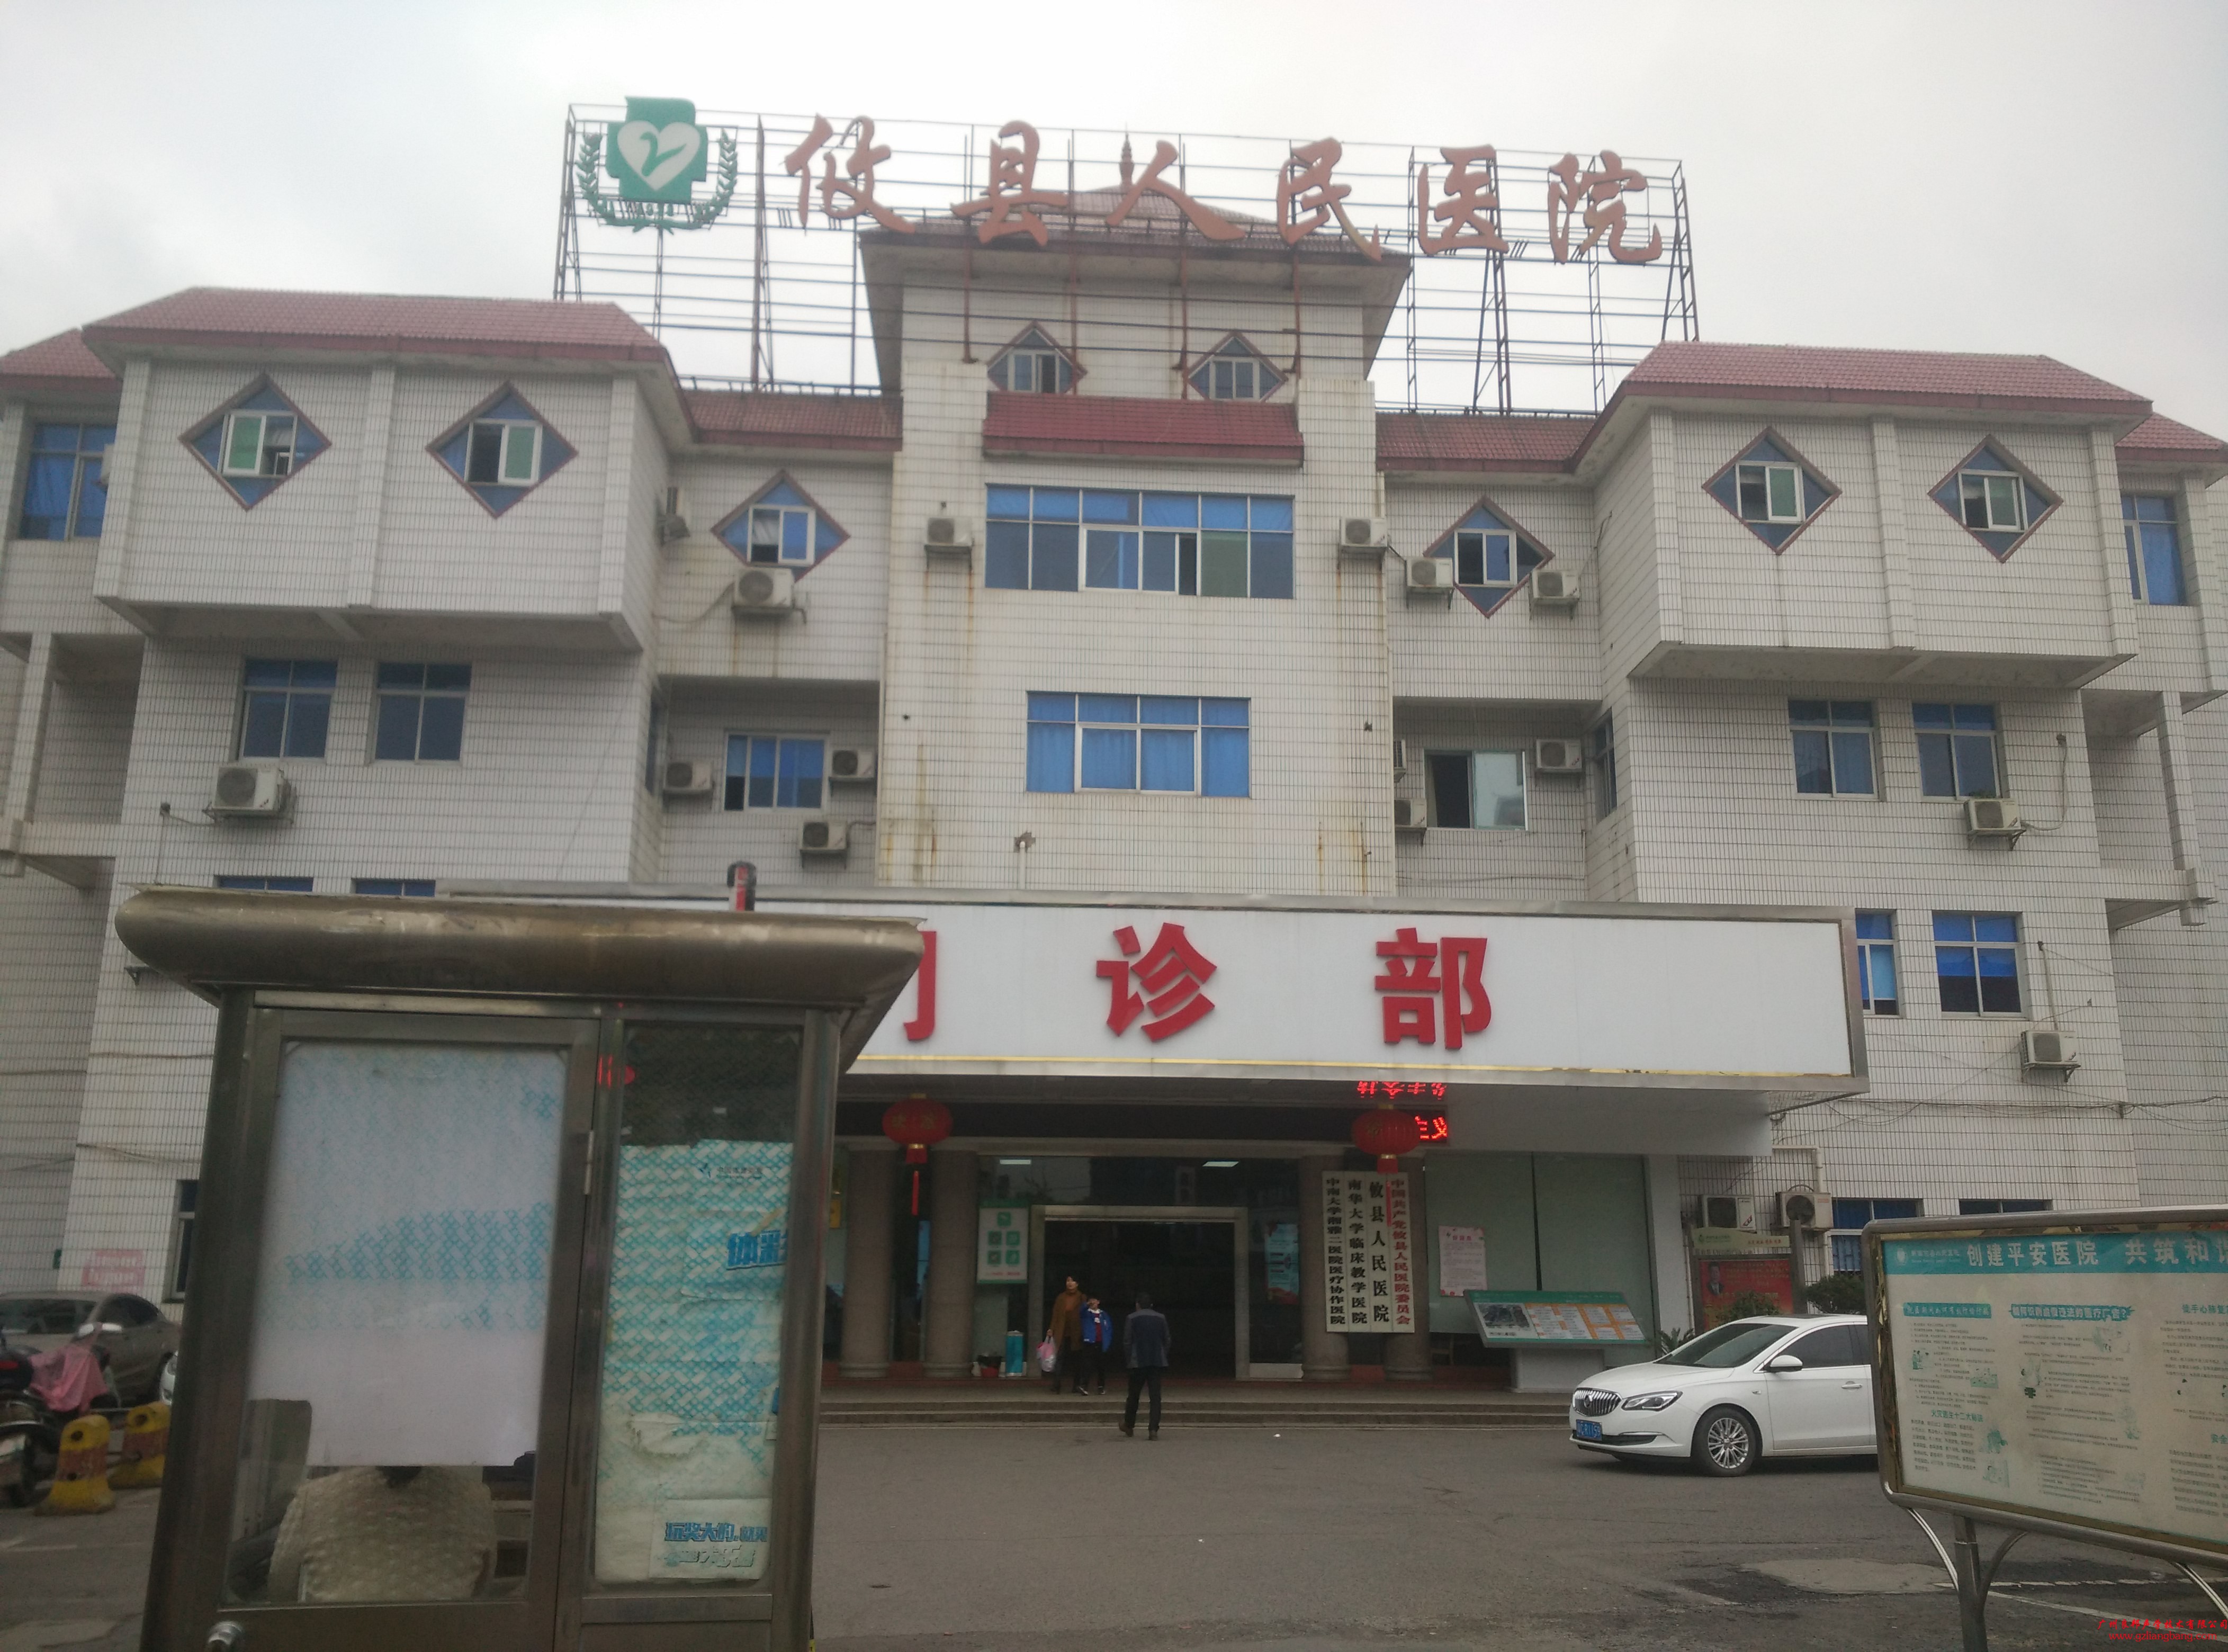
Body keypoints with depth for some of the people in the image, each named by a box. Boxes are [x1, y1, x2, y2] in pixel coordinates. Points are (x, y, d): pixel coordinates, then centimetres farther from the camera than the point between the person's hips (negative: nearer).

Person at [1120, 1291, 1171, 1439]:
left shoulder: (1132, 1319, -2)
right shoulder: (1161, 1318, 7)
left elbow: (1127, 1342, -3)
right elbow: (1167, 1340, 8)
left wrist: (1129, 1359, 6)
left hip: (1138, 1362, -1)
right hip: (1157, 1361, 2)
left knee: (1134, 1395, 12)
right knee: (1155, 1396, 0)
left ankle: (1129, 1426, 23)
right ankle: (1154, 1429, -9)